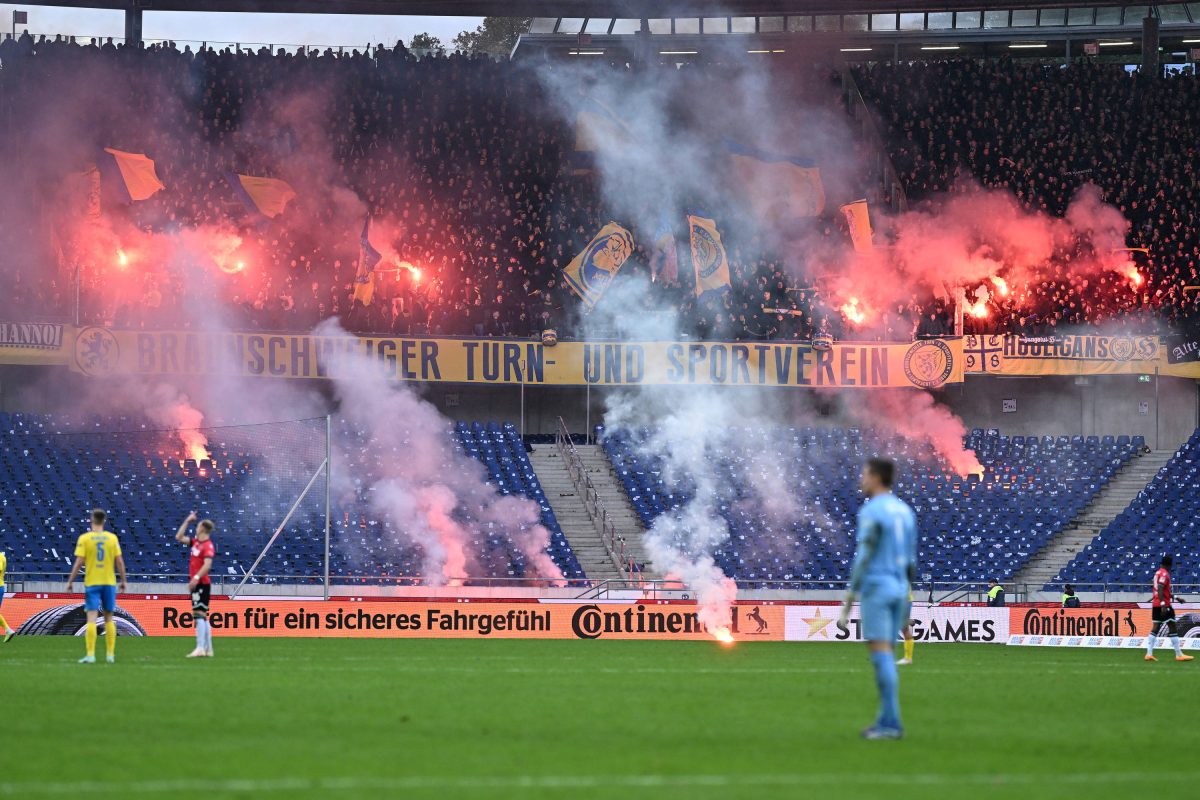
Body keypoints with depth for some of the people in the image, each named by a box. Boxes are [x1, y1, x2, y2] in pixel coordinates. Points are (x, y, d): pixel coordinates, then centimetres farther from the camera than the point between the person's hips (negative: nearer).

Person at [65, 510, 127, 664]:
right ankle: (110, 654, 13)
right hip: (109, 582, 2)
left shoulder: (84, 538, -5)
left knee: (91, 618, -4)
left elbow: (79, 562, -9)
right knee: (108, 618, 12)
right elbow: (120, 561, 0)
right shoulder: (112, 538, 1)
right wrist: (123, 580, 11)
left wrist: (70, 581, -2)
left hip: (91, 582, -2)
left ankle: (90, 655, -11)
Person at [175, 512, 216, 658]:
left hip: (202, 584, -9)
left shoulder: (208, 546, -12)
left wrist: (196, 577, -34)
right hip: (196, 584, 9)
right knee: (202, 616, 11)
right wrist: (187, 521, 18)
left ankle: (200, 648, -19)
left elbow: (207, 564, -24)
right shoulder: (196, 542, 14)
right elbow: (179, 537, 24)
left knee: (199, 614, -14)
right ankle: (208, 649, 15)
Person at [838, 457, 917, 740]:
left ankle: (891, 723, -13)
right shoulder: (904, 511, 14)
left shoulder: (870, 512, -13)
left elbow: (862, 560, -16)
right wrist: (905, 603, 23)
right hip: (899, 590, 8)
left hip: (875, 589, -8)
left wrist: (847, 604, -13)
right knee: (885, 656, 12)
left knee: (880, 655, -8)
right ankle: (886, 721, 9)